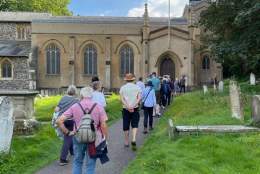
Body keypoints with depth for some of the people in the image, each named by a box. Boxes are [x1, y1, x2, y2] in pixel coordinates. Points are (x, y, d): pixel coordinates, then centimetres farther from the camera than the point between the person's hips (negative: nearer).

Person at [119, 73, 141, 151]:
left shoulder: (122, 88, 2)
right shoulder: (137, 87, 2)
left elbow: (122, 99, -8)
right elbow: (139, 98, -9)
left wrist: (128, 107, -13)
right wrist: (133, 106, -14)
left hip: (125, 109, 1)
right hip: (135, 109, 0)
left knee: (126, 126, 10)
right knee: (135, 125, 4)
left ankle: (126, 142, 20)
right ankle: (134, 139, -16)